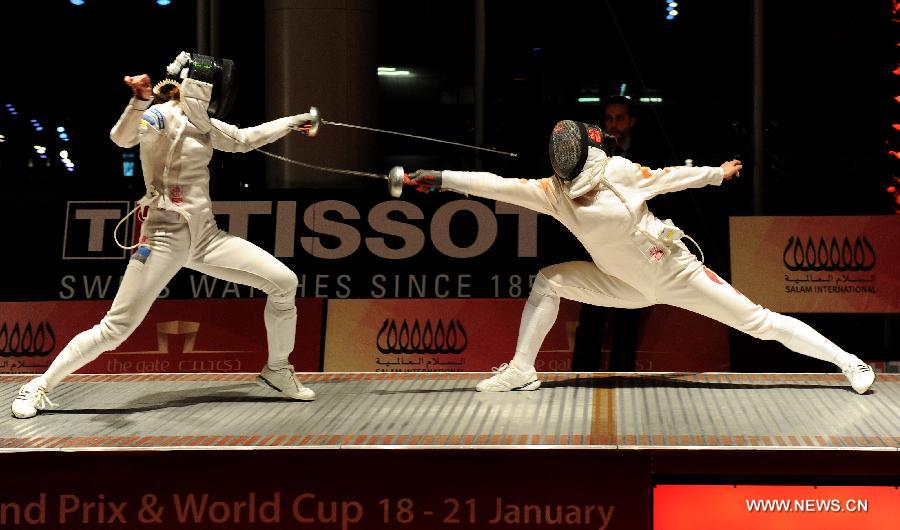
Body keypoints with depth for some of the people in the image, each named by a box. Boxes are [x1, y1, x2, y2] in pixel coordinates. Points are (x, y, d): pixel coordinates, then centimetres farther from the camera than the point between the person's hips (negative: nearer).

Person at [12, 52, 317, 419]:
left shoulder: (201, 123, 12)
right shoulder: (162, 116, -13)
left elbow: (244, 140, 29)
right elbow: (122, 137, -34)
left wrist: (293, 121, 30)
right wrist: (138, 101, -53)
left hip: (205, 235, 8)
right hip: (165, 236, -8)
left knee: (284, 283, 0)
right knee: (116, 329, -10)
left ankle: (276, 372, 18)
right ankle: (39, 388, 5)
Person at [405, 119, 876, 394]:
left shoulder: (619, 172, -20)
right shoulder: (553, 193, -13)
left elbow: (666, 178, -4)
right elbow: (501, 186, -21)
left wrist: (717, 173, 6)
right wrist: (443, 179, -29)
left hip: (678, 274, -4)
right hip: (631, 285, 4)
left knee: (759, 322, -6)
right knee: (549, 281, -7)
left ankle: (848, 361, 4)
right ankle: (522, 370, 1)